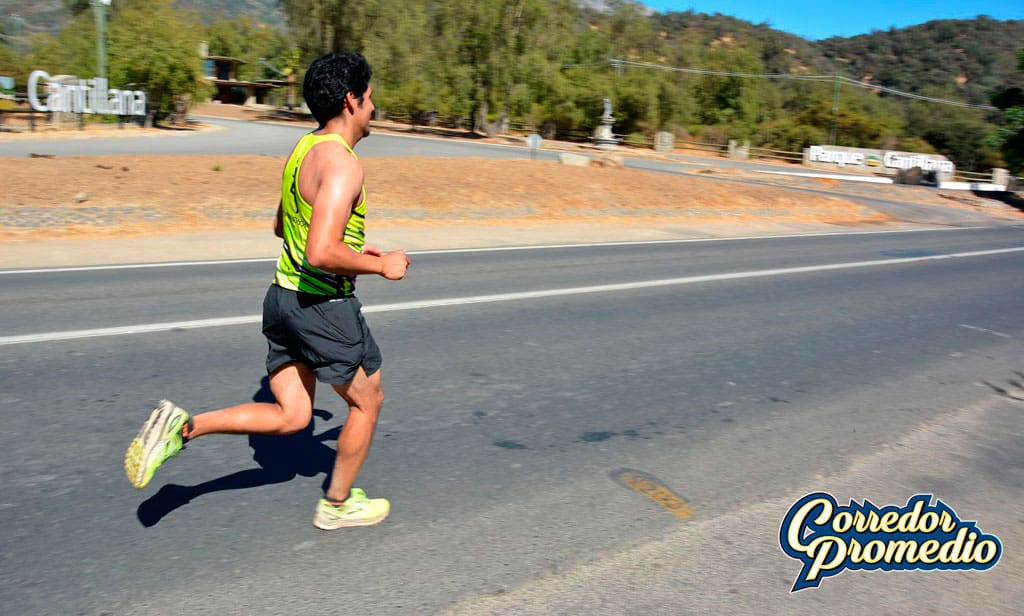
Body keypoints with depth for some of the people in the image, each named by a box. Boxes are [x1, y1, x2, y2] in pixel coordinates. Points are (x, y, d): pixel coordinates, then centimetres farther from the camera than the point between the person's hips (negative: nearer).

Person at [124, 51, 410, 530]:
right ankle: (337, 504, 31)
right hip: (323, 307, -9)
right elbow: (321, 254, -32)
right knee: (367, 401, 16)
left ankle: (183, 427, 4)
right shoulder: (341, 164, -21)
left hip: (285, 296, 9)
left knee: (290, 416, 17)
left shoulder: (306, 148, 9)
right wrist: (381, 266, -16)